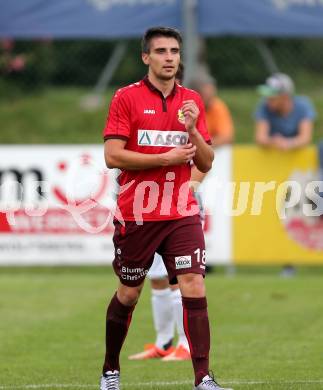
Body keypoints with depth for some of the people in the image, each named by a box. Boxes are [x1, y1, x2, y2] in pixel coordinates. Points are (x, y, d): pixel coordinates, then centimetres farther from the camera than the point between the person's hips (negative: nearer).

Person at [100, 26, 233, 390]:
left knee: (194, 287, -12)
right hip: (136, 215, -2)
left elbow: (206, 163, 7)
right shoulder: (127, 98, -4)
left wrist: (192, 129, -10)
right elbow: (113, 156, -12)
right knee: (128, 293, 10)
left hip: (182, 214, 2)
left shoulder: (192, 101, 8)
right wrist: (166, 158, -15)